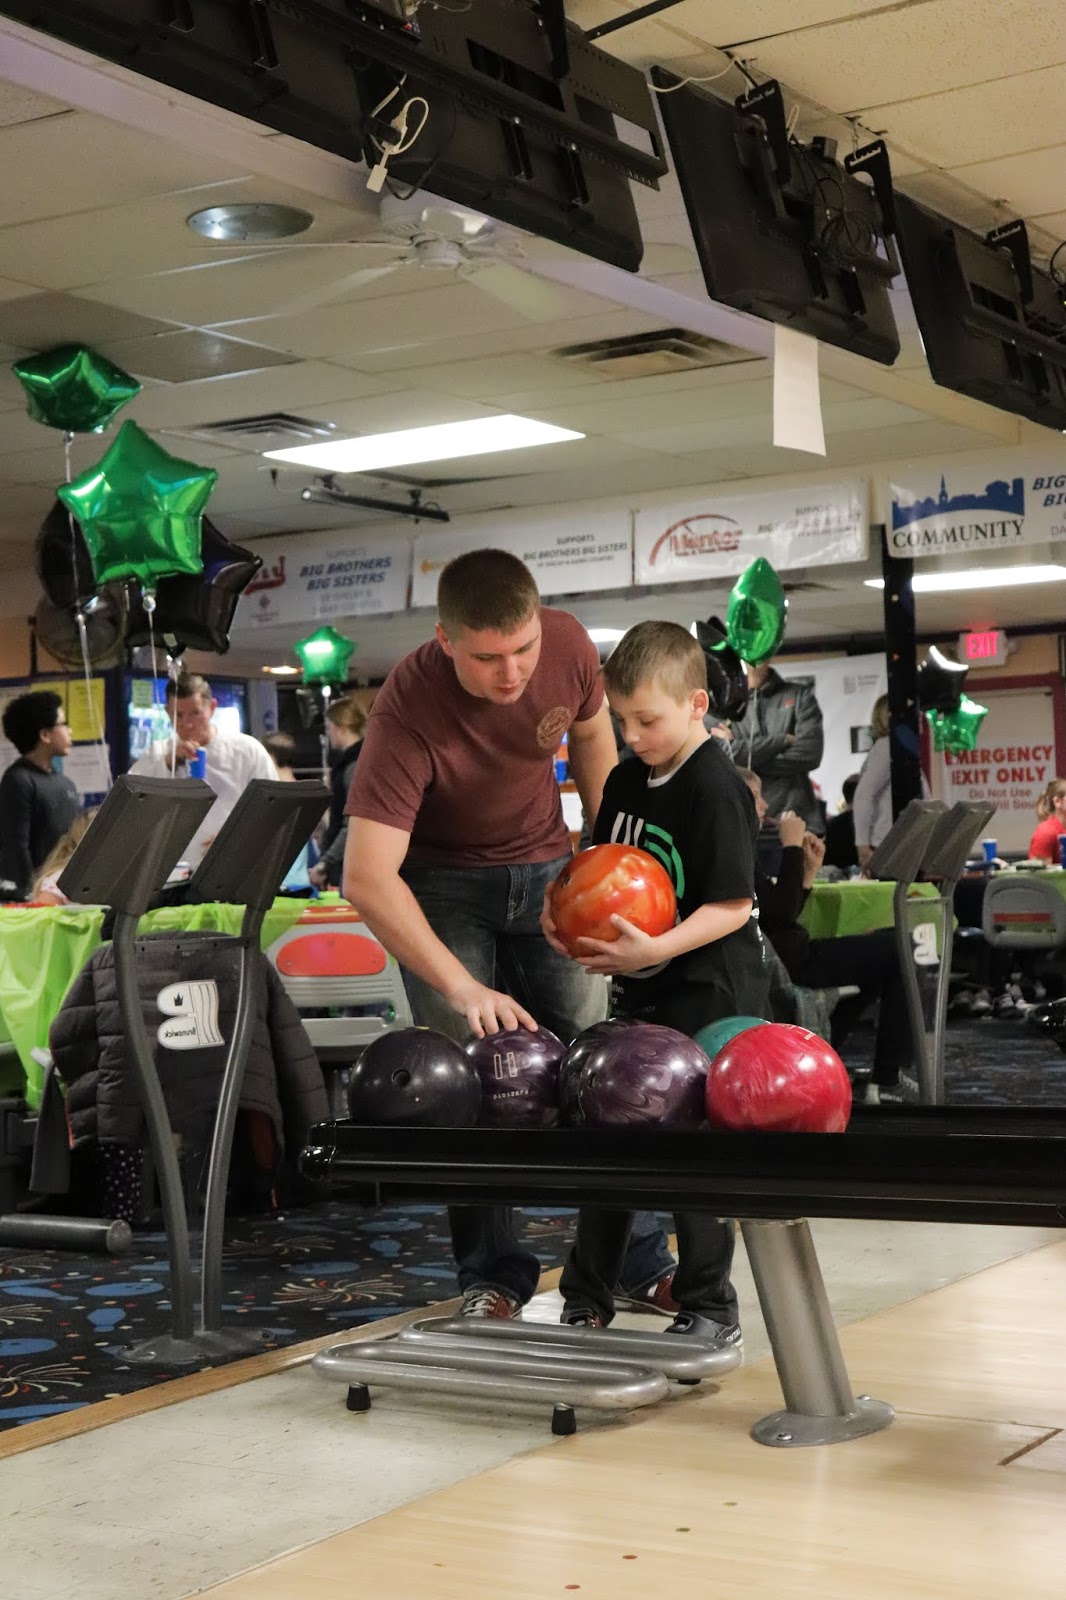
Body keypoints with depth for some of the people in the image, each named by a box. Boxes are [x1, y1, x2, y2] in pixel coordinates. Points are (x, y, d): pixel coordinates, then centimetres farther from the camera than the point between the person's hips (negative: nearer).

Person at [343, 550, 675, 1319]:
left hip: (546, 866, 4)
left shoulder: (568, 645, -21)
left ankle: (643, 1263, 11)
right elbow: (367, 878, -39)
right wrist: (464, 988, -45)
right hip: (442, 883, -3)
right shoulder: (410, 710, -34)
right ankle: (494, 1276, 4)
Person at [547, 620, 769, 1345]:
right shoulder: (625, 781, 8)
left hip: (713, 990, -8)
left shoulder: (716, 788, -16)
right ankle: (586, 1303, 23)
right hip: (645, 989, 8)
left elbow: (733, 905, -19)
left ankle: (710, 1311, 9)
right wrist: (568, 911, -2)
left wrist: (654, 949, -29)